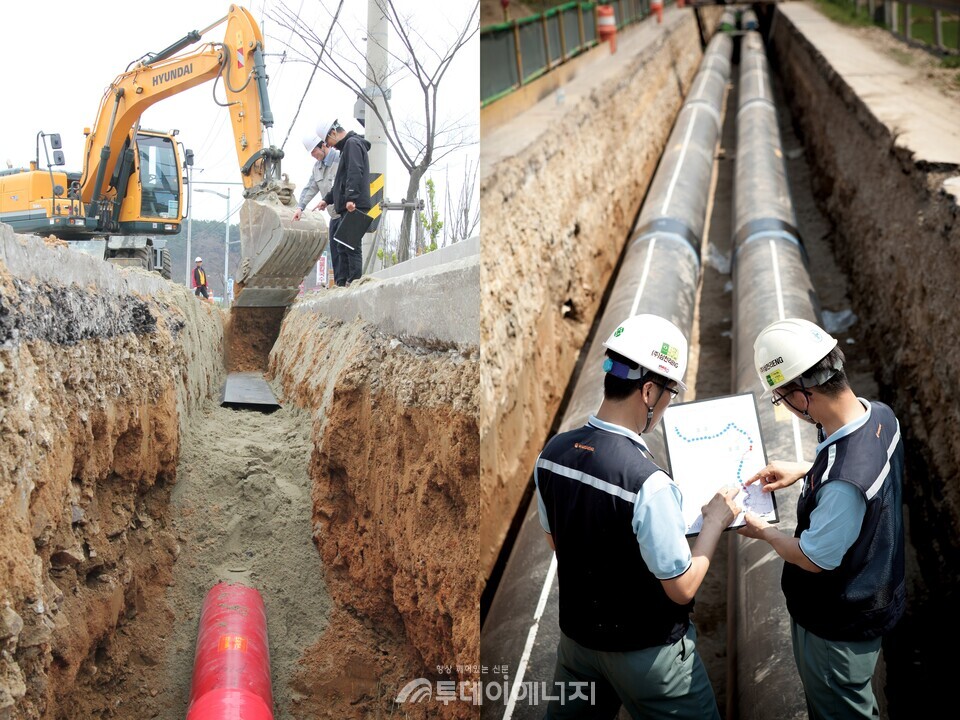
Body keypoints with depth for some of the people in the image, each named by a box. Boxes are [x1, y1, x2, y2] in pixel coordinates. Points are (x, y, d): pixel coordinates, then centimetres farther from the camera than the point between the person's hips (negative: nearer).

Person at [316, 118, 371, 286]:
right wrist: (327, 199, 30)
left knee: (352, 246, -12)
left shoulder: (353, 143, -5)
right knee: (345, 245, 9)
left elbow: (355, 173, -19)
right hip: (349, 208, 10)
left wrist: (351, 198, -27)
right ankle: (342, 283, 11)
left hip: (354, 206, -10)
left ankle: (354, 281, -13)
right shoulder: (347, 146, 27)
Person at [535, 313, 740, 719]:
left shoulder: (552, 453, -11)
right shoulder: (648, 483, -32)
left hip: (577, 635, 6)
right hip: (645, 651, -6)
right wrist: (715, 520, -7)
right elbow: (682, 588, -20)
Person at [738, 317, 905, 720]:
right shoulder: (879, 414, -14)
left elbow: (814, 559, -24)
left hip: (839, 629, -8)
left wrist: (763, 532, -8)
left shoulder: (842, 483, -42)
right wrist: (804, 471, 3)